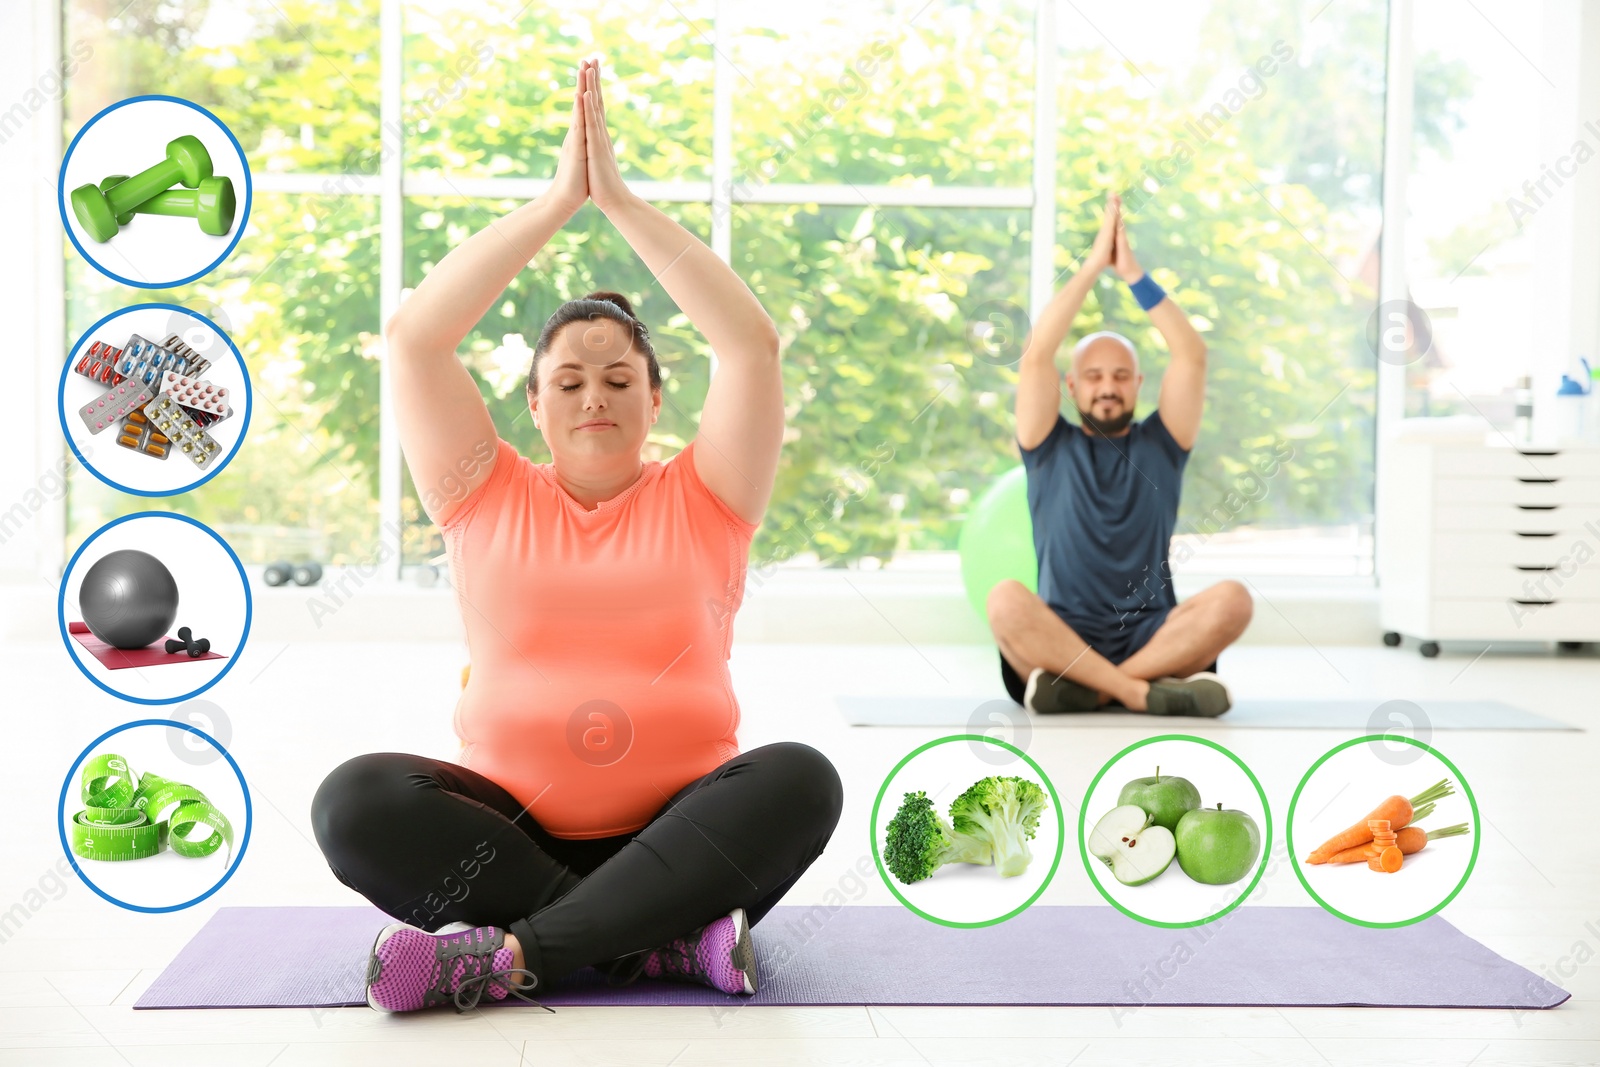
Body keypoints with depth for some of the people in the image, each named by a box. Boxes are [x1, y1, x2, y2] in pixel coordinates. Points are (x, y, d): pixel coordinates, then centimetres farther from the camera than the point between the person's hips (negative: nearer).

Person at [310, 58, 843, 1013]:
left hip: (678, 838, 0)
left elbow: (752, 343, -5)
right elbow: (413, 338, -1)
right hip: (515, 834, 1)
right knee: (356, 800, -27)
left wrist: (620, 199, -5)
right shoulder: (490, 499, 10)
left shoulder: (702, 502, 9)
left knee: (800, 779, -30)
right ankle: (670, 941, -29)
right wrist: (561, 198, -3)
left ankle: (510, 955, -31)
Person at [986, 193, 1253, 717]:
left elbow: (1192, 356, 4)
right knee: (1005, 600, -33)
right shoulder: (1050, 447, 14)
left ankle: (1083, 689, -30)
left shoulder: (1159, 444, 16)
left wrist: (1134, 274, 1)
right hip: (1060, 641, -1)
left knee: (1231, 599, -28)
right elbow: (1035, 358, 0)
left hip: (1151, 639, 1)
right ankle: (1147, 693, -35)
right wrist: (1092, 266, 0)